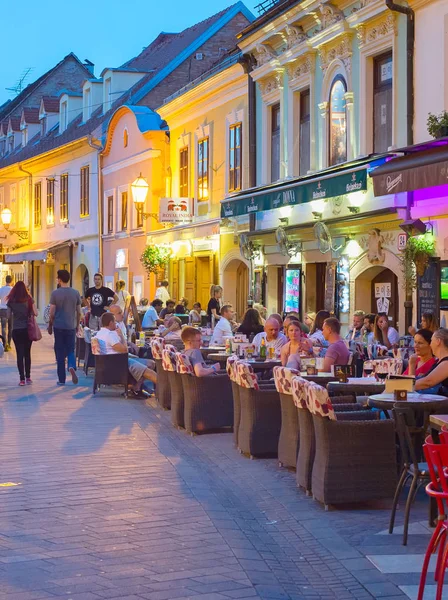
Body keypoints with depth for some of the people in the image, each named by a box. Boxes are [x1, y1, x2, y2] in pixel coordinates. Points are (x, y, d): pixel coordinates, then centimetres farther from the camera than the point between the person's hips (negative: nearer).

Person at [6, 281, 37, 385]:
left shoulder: (11, 301, -3)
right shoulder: (29, 300, -3)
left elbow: (8, 316, 2)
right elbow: (35, 313, -2)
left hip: (16, 330, -1)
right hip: (28, 329, 1)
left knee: (20, 354, 1)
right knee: (27, 353, 12)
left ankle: (22, 379, -4)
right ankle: (28, 377, 13)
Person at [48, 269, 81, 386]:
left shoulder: (55, 293, -6)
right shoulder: (76, 293, 1)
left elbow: (52, 312, -5)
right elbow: (79, 312, 5)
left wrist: (50, 325, 8)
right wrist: (77, 325, 18)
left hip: (58, 326, -2)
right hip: (71, 327, 2)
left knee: (60, 352, 5)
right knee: (70, 350, 11)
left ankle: (61, 379, 7)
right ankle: (72, 367, -21)